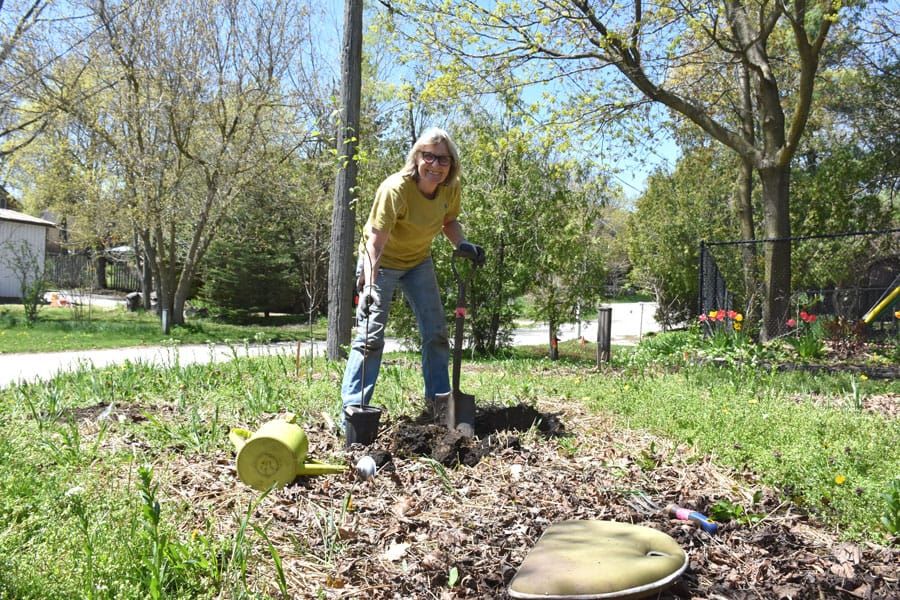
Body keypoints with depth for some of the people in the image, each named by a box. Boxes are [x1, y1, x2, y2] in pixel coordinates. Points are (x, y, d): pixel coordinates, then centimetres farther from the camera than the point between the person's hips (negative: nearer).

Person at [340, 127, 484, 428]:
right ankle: (352, 407, -4)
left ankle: (439, 398, 21)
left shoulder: (451, 188, -15)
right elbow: (374, 243, -37)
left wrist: (463, 244, -16)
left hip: (419, 262, 6)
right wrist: (368, 286, -47)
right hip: (381, 262, -6)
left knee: (436, 331, 7)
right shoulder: (395, 189, -33)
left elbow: (449, 221, 4)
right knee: (370, 334, -12)